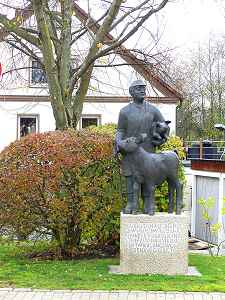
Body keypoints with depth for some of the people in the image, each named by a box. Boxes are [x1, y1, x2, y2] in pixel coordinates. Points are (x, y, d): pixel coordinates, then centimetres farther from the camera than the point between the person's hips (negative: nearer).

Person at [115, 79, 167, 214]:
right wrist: (119, 143, -13)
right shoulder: (125, 111, 2)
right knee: (131, 175, -1)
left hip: (147, 149, 1)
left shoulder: (152, 110, 5)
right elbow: (120, 130, 3)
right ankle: (132, 204, 3)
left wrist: (159, 140, 1)